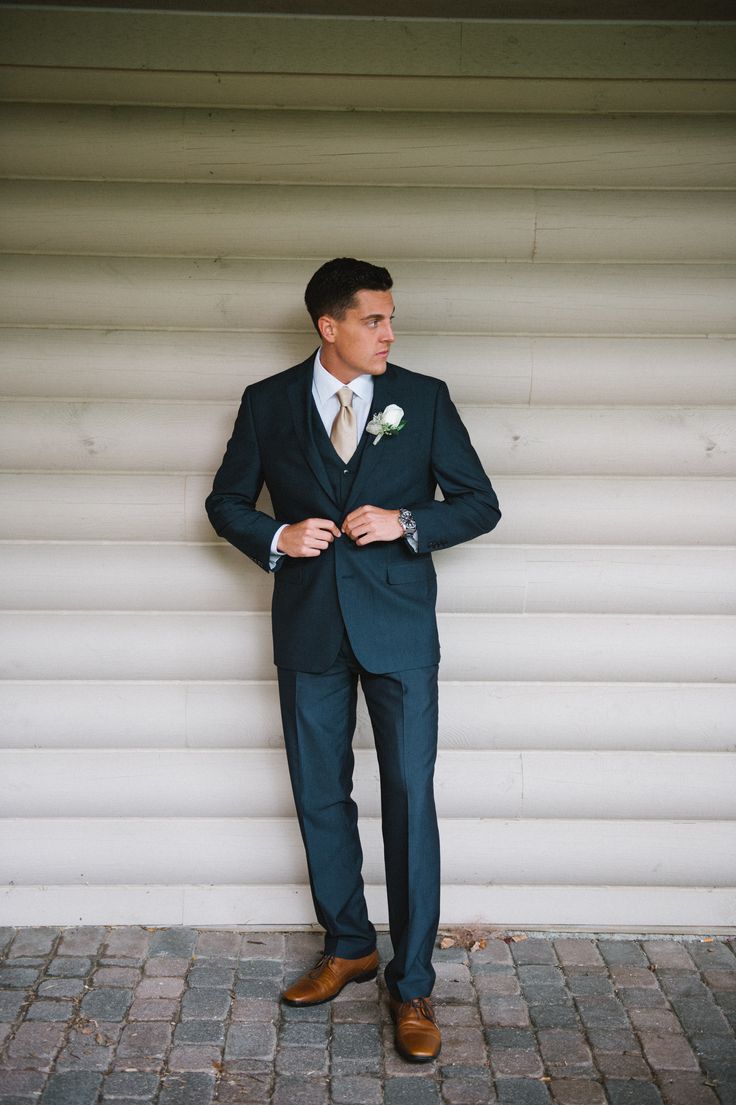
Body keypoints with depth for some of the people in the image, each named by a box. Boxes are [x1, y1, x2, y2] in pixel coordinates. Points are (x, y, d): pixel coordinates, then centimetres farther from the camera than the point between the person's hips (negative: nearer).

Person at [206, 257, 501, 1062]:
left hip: (399, 626, -1)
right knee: (320, 798, 12)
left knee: (410, 800, -2)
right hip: (309, 626, 2)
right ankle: (348, 946, 33)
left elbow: (479, 503, 3)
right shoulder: (267, 403, 3)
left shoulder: (423, 397, 1)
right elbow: (226, 502, 10)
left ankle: (412, 986, 11)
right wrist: (276, 537, -10)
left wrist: (405, 523, -14)